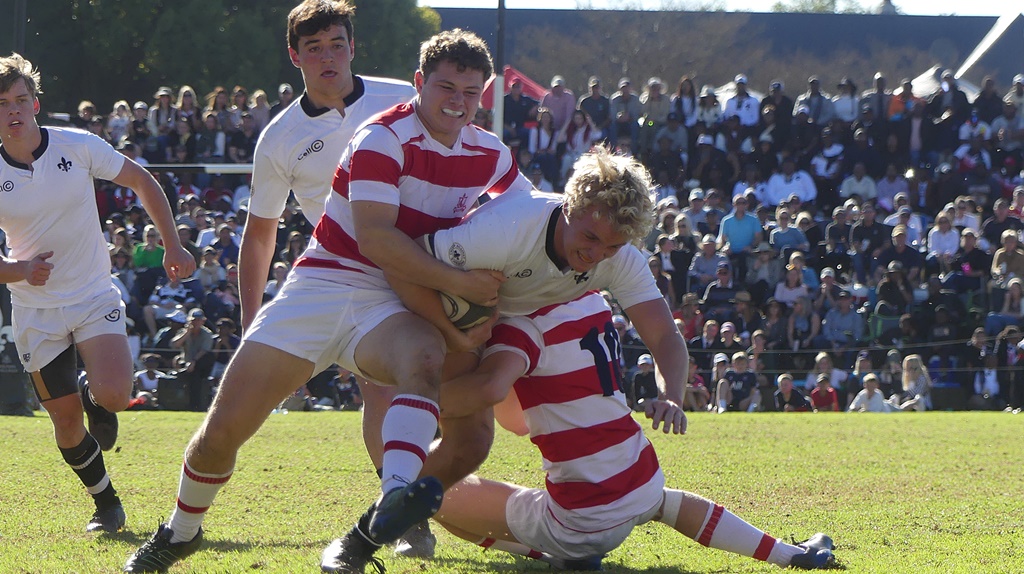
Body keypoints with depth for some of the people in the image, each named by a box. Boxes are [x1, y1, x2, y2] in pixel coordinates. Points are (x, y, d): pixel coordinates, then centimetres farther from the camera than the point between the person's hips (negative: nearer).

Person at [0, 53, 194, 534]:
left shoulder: (79, 147, -8)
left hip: (94, 297, -1)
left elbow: (142, 182, 6)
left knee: (114, 395, -23)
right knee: (65, 421, -3)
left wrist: (172, 245, 3)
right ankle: (106, 504, 21)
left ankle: (96, 400, 16)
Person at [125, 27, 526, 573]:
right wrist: (458, 282, -25)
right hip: (324, 283, -2)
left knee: (424, 360, -37)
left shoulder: (491, 155, 4)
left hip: (390, 304, 2)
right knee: (222, 429, -2)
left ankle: (394, 502, -57)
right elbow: (374, 237, -23)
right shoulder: (384, 136, -13)